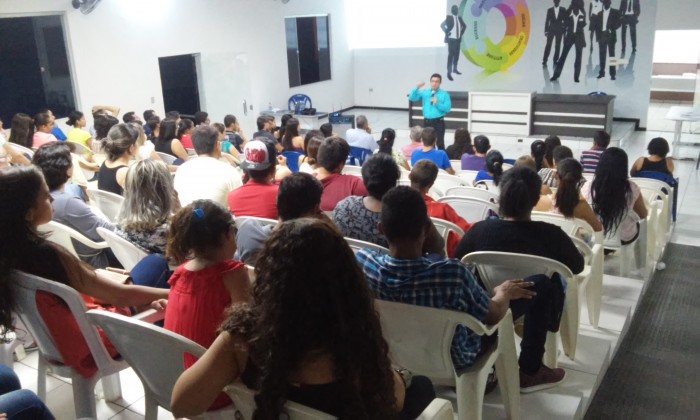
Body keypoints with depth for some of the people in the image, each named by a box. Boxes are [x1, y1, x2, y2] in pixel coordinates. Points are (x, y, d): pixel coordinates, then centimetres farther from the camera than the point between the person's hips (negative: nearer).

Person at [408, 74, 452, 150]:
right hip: (427, 121, 3)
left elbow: (448, 108, -8)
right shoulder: (424, 92, 7)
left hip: (439, 122, -3)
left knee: (440, 143, -2)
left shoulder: (444, 94, -1)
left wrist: (438, 103, -20)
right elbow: (411, 98, -2)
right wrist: (417, 88, -14)